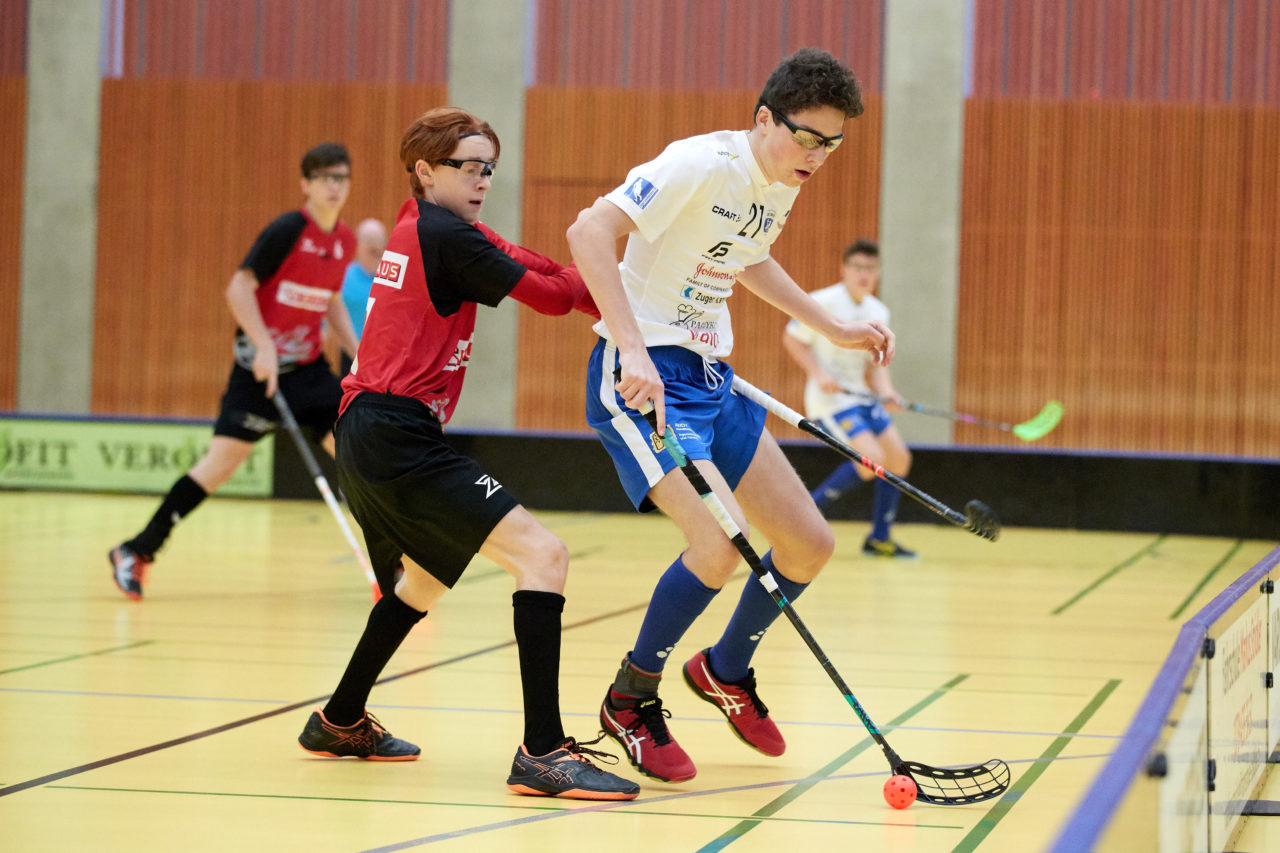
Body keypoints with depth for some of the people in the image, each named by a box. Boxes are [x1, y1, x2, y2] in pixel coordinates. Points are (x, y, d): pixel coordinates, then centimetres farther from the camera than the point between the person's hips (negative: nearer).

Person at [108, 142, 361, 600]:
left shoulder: (344, 241, 7)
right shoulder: (288, 230, -13)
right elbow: (239, 289, -15)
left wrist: (356, 349, 13)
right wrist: (265, 345, -24)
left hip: (310, 366, 6)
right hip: (260, 367, -6)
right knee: (220, 462, -8)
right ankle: (136, 552, 2)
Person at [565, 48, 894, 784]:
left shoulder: (781, 188, 7)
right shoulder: (701, 165, -19)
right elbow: (589, 232, -27)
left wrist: (834, 328, 25)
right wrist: (633, 350, -34)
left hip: (713, 378, 9)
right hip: (641, 379, -9)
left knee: (809, 544, 6)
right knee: (720, 543, -24)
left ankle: (727, 670, 34)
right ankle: (632, 700, -1)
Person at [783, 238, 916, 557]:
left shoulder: (878, 312, 9)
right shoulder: (823, 302, -11)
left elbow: (876, 364, 12)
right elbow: (792, 339, -5)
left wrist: (887, 393, -7)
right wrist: (818, 373, -18)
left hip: (862, 396, 8)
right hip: (830, 398, -8)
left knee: (898, 458, 3)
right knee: (872, 459, -21)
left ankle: (878, 538, 15)